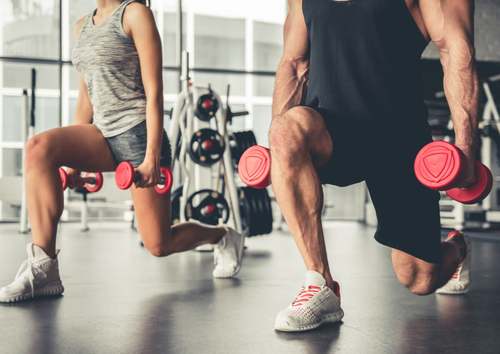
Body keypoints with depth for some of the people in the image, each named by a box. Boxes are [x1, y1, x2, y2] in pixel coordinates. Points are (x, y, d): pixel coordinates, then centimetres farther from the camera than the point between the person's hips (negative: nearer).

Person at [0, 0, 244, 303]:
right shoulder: (83, 25, 17)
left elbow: (154, 93, -11)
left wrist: (152, 156, -18)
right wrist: (73, 158, 18)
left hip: (138, 133, -6)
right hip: (103, 136, 7)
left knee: (159, 246, -2)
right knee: (39, 148, -24)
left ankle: (223, 236, 31)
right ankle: (43, 269, -24)